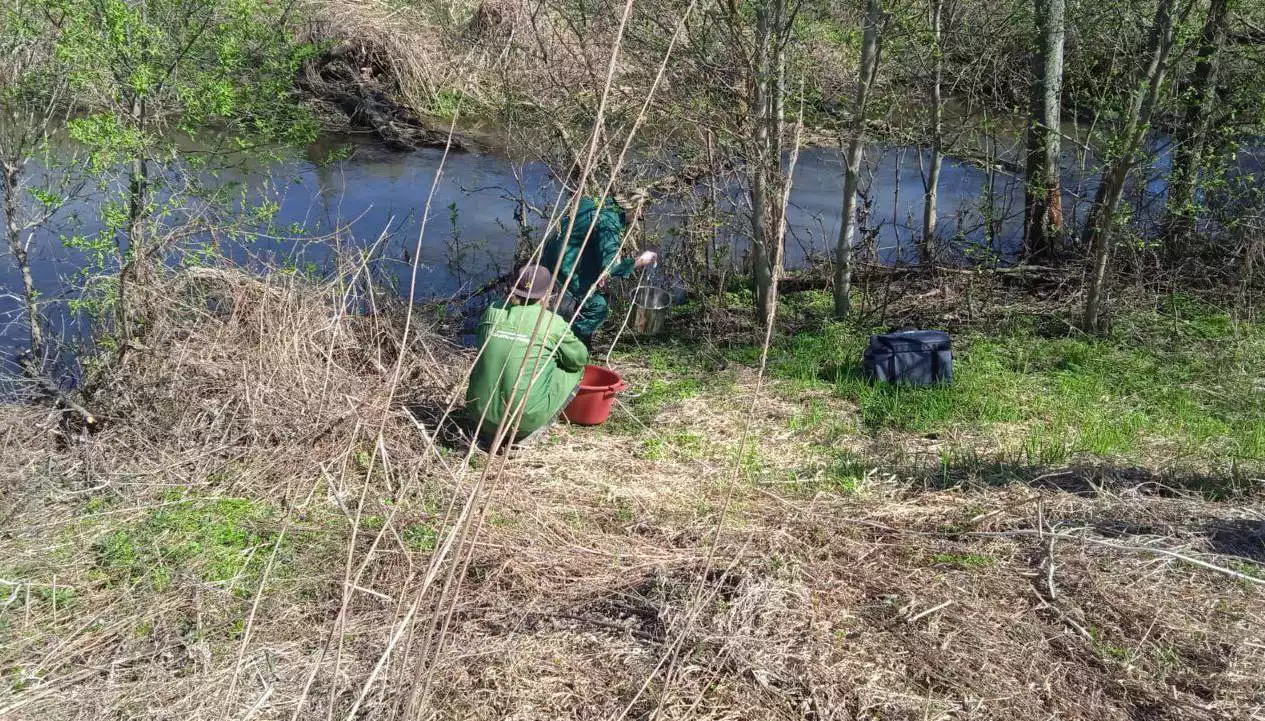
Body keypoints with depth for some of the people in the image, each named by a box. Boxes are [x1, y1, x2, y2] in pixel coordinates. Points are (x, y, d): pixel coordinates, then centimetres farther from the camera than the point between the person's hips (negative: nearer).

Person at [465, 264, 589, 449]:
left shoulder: (493, 312, 3)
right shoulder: (554, 323, -7)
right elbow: (580, 358, 7)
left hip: (480, 416, 5)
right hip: (526, 418, -5)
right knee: (574, 370, 14)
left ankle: (489, 432, 18)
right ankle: (527, 432, 7)